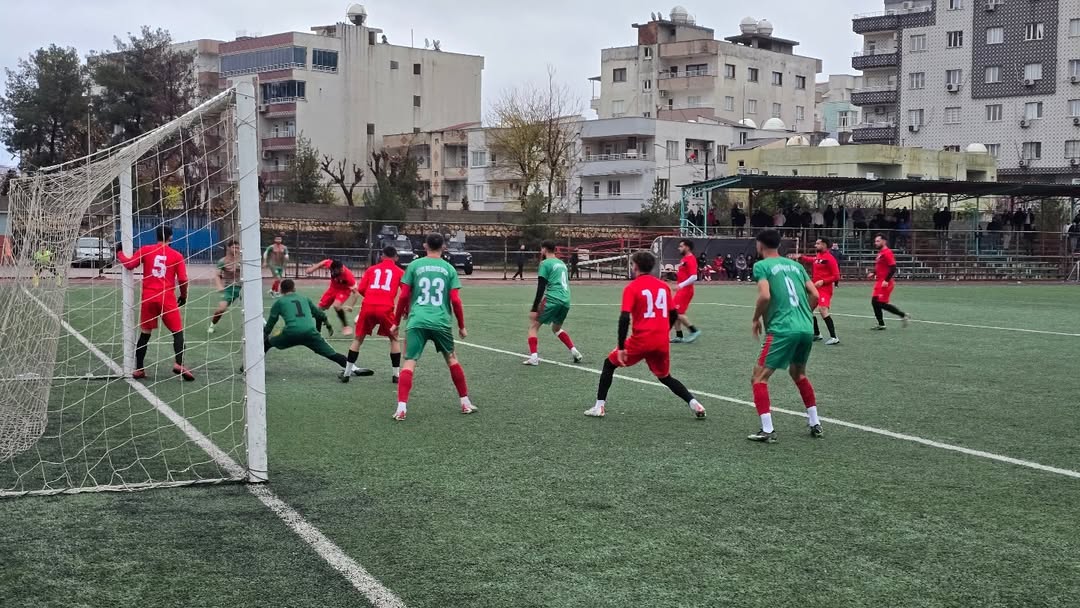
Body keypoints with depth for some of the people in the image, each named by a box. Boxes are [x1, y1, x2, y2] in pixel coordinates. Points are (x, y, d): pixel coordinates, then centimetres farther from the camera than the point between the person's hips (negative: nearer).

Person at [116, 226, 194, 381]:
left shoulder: (145, 250, 3)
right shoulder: (177, 256, 2)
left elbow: (129, 264, -1)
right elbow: (183, 280, -2)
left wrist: (120, 254, 17)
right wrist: (183, 296, 14)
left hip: (148, 298, 2)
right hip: (167, 299, -2)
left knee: (145, 333, 14)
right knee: (178, 331, 4)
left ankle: (139, 369, 16)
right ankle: (179, 364, -16)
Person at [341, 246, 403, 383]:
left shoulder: (372, 269, 18)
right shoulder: (400, 272, 13)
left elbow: (360, 289, 12)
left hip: (368, 307, 2)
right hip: (386, 309, -2)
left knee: (358, 339, 17)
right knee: (394, 339, 18)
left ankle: (347, 373, 15)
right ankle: (396, 375, 15)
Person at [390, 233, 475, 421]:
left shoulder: (414, 265, 5)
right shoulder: (449, 268, 7)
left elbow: (403, 296, 2)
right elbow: (455, 300, 1)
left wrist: (397, 322, 12)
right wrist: (462, 326, 12)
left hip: (417, 322, -1)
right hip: (441, 322, 1)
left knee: (409, 363, -3)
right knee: (451, 359, 19)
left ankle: (401, 408, -16)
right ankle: (465, 403, 24)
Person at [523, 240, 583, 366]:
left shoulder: (545, 264, -2)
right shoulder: (562, 263, 21)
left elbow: (541, 288, -9)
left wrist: (534, 308, -10)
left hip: (553, 299, -7)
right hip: (566, 300, 7)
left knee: (533, 326, 3)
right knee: (556, 328, 27)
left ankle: (534, 357, -11)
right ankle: (574, 351, 15)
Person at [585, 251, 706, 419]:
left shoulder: (632, 287, -6)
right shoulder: (664, 286, 9)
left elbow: (625, 318, -15)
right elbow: (674, 315, 13)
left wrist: (621, 348, -13)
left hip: (641, 340, -4)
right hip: (662, 342, 5)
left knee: (609, 363, 15)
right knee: (665, 377, 24)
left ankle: (599, 407, 11)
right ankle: (694, 403, 8)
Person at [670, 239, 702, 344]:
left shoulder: (690, 259, -16)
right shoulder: (685, 259, 15)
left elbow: (694, 277, -25)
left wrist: (681, 285, -27)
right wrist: (676, 275, 13)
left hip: (685, 291, -10)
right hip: (681, 291, 10)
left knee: (678, 313, -12)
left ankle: (694, 331, -3)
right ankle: (679, 336, 14)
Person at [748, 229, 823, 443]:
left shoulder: (761, 266, -1)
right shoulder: (795, 265, 17)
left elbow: (765, 296, -15)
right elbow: (815, 295, 12)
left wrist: (756, 320, 1)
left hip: (782, 329, -7)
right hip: (806, 328, 7)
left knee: (759, 377, 1)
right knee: (798, 373, 28)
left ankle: (767, 431, -9)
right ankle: (815, 423, 27)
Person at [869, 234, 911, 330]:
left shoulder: (887, 253, -14)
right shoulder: (880, 253, 15)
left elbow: (893, 268, -20)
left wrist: (887, 280, -24)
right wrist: (874, 274, 13)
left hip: (885, 283, -10)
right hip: (879, 282, 10)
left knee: (881, 303, -10)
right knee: (875, 302, 8)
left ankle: (903, 316, 0)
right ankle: (881, 324, 13)